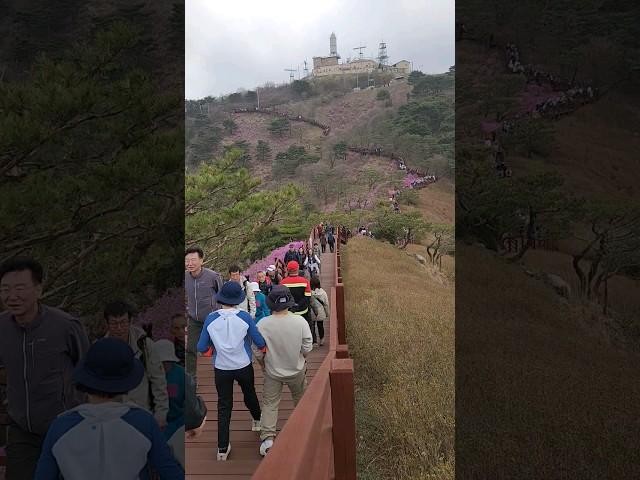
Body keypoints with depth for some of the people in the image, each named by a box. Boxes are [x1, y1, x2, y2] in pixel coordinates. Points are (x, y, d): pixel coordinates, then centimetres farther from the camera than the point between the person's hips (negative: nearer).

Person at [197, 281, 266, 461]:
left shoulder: (211, 319, -14)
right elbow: (261, 343, -11)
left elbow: (201, 348, -7)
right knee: (249, 394, 26)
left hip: (221, 369, 0)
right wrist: (261, 347, 12)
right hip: (244, 367, 0)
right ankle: (257, 420, 52)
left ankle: (223, 449, 12)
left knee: (224, 407, 11)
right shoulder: (245, 317, -18)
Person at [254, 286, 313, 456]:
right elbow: (307, 348, -13)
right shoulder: (300, 321, -23)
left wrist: (263, 365, 9)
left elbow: (259, 352, -11)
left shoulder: (262, 325, -23)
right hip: (297, 370, 1)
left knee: (270, 403, 15)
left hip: (272, 372, -1)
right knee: (300, 399, 25)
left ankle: (267, 437, 6)